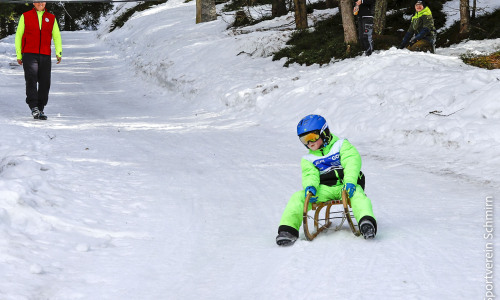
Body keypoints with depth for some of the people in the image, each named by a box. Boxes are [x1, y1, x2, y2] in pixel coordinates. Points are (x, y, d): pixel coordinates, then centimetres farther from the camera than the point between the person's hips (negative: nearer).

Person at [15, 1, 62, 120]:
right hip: (29, 54, -2)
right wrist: (19, 55, 7)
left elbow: (56, 36, 11)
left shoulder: (51, 18, 12)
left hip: (45, 56, 2)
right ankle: (34, 108, -20)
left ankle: (40, 109, 9)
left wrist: (59, 53, -3)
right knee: (31, 80, -16)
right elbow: (19, 36, 11)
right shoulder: (25, 16, 8)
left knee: (45, 83, -1)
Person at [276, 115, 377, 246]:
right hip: (323, 190, 3)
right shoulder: (307, 159, 22)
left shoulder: (341, 145, 10)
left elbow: (352, 162, -6)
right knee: (298, 197, -21)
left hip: (344, 185, -3)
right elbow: (309, 175, 4)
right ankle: (287, 230, -29)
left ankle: (366, 221, -62)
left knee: (357, 194, -38)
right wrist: (310, 186, -22)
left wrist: (349, 182, -26)